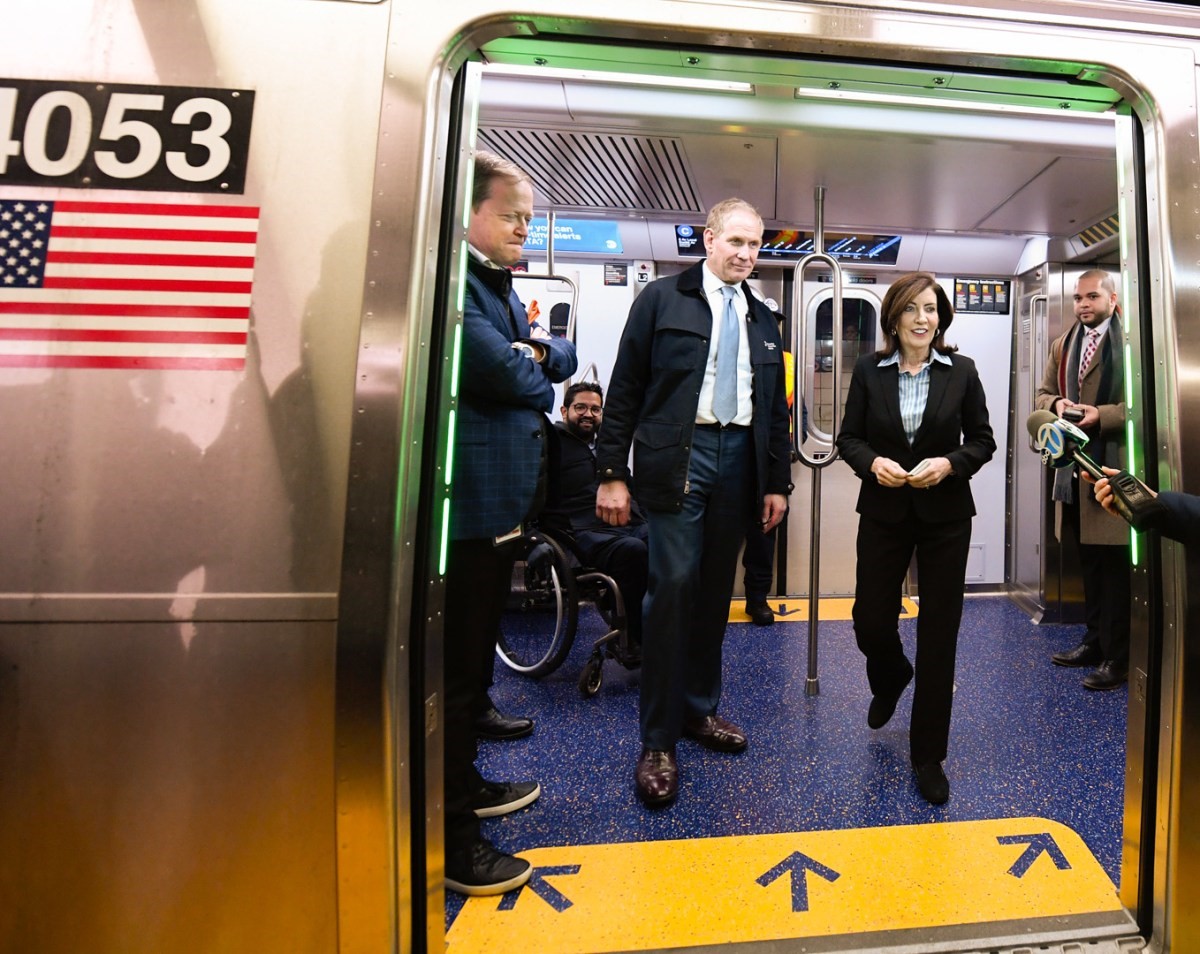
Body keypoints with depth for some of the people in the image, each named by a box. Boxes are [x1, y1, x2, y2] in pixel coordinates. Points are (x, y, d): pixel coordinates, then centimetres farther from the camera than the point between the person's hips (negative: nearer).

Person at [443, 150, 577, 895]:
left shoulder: (501, 284, 20)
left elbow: (559, 359, 16)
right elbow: (502, 371, -22)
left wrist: (538, 352, -5)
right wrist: (538, 378, -1)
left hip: (503, 499, 10)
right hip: (465, 503, -10)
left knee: (476, 659, 20)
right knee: (454, 667, 1)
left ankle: (465, 786, 39)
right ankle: (451, 840, 19)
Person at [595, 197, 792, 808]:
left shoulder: (762, 320, 17)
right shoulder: (662, 299, 3)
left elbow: (776, 407, 18)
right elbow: (625, 389, -2)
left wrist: (777, 482, 13)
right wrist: (612, 472, -8)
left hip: (739, 458, 5)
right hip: (679, 454, -5)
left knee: (715, 591, 9)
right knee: (673, 584, -10)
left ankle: (698, 710, 26)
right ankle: (658, 741, 3)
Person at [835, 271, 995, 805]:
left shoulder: (961, 371, 0)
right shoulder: (869, 370, 0)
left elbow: (983, 441, 4)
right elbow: (848, 439, 2)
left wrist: (949, 464, -15)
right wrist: (873, 462, -17)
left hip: (945, 515, 0)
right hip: (883, 511, 0)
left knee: (938, 633, 3)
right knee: (870, 622, 2)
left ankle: (928, 756, 20)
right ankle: (890, 680, 42)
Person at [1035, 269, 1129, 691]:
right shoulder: (1062, 344, 15)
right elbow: (1043, 393, 16)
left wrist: (1102, 415, -23)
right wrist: (1057, 404, -5)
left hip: (1114, 466, -7)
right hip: (1075, 466, 7)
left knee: (1115, 565, 0)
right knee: (1089, 561, 16)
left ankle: (1118, 657, 12)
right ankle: (1095, 641, 29)